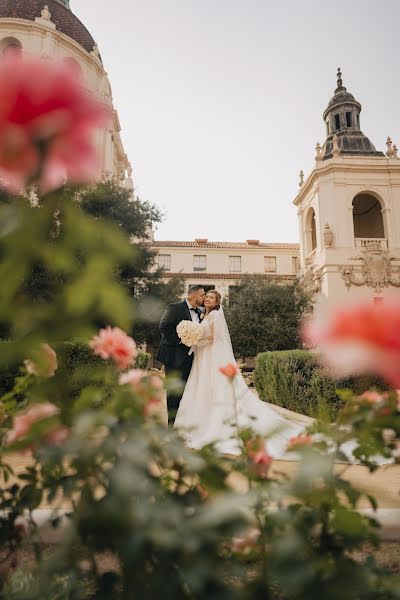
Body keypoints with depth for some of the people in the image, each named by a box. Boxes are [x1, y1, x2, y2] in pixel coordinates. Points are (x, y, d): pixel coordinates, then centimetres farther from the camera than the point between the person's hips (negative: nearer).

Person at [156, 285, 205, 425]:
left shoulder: (200, 313, 14)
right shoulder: (175, 308, -8)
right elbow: (164, 326, -18)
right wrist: (180, 340, -18)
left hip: (189, 357, 7)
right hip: (175, 356, -7)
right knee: (175, 389, -3)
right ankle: (172, 423, 7)